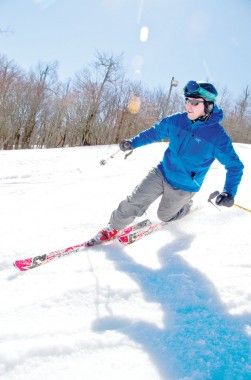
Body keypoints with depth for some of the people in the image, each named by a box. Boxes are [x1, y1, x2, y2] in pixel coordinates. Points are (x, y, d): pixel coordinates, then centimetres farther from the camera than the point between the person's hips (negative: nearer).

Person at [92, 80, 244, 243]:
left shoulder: (218, 136, -22)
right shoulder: (177, 120, -10)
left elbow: (235, 166, -13)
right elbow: (155, 132, 8)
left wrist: (229, 193, -25)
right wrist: (132, 143, 5)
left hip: (184, 188, -3)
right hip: (161, 173, 3)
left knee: (164, 215, 18)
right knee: (133, 203, -2)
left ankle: (186, 206, 48)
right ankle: (113, 228, 20)